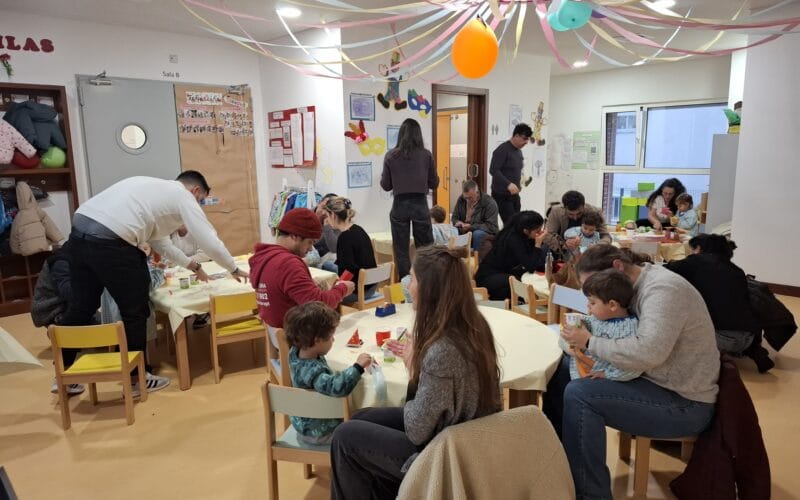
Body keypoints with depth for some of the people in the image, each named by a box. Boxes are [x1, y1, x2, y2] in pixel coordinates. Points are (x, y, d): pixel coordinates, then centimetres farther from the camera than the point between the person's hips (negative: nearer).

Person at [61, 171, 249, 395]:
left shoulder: (154, 188, 30)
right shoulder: (184, 196, 6)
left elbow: (160, 241, 35)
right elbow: (210, 241, 3)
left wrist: (194, 266, 40)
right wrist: (234, 270, 18)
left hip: (80, 230, 9)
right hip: (108, 240, -9)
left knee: (81, 308, 19)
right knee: (135, 311, 7)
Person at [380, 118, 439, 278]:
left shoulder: (391, 156, -2)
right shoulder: (426, 155, -1)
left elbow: (386, 185, 4)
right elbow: (434, 183, 6)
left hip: (400, 205, 0)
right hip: (420, 204, 0)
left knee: (401, 251, 9)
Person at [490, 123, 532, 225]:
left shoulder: (519, 151, 15)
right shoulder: (502, 150, -12)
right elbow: (493, 170, -21)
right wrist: (508, 184, -30)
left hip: (514, 194, 8)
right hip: (502, 195, -8)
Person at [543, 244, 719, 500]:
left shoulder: (663, 289, -23)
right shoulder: (636, 287, 6)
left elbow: (647, 352, -36)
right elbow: (618, 334, 10)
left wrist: (590, 342, -24)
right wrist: (585, 329, -10)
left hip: (684, 404, -9)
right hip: (654, 379, 10)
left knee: (578, 394, -25)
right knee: (560, 371, 4)